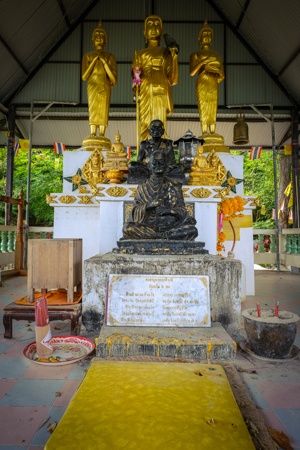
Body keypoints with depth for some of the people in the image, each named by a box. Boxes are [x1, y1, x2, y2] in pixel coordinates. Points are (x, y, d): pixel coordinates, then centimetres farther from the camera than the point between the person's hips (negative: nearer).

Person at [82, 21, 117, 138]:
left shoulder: (110, 57, 7)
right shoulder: (88, 56, 9)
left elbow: (114, 79, -4)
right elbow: (84, 76, -3)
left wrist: (104, 61, -7)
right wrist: (95, 59, -5)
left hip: (105, 88, 0)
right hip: (93, 87, 1)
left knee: (103, 112, -6)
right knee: (93, 112, -7)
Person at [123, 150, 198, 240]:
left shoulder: (174, 186, 12)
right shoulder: (143, 187, 12)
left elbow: (182, 210, 6)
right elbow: (135, 212, 4)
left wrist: (169, 210, -15)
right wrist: (148, 205, -16)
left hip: (170, 226, 0)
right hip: (148, 226, 0)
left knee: (192, 230, -27)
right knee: (127, 228, -28)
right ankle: (167, 236, -24)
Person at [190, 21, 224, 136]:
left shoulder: (216, 55, 20)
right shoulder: (196, 55, 11)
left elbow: (222, 75, 16)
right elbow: (192, 72, -5)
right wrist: (203, 62, -13)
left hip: (213, 84, 3)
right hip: (202, 84, -3)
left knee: (213, 109, -4)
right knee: (203, 108, -11)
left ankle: (213, 133, -6)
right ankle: (204, 132, -14)